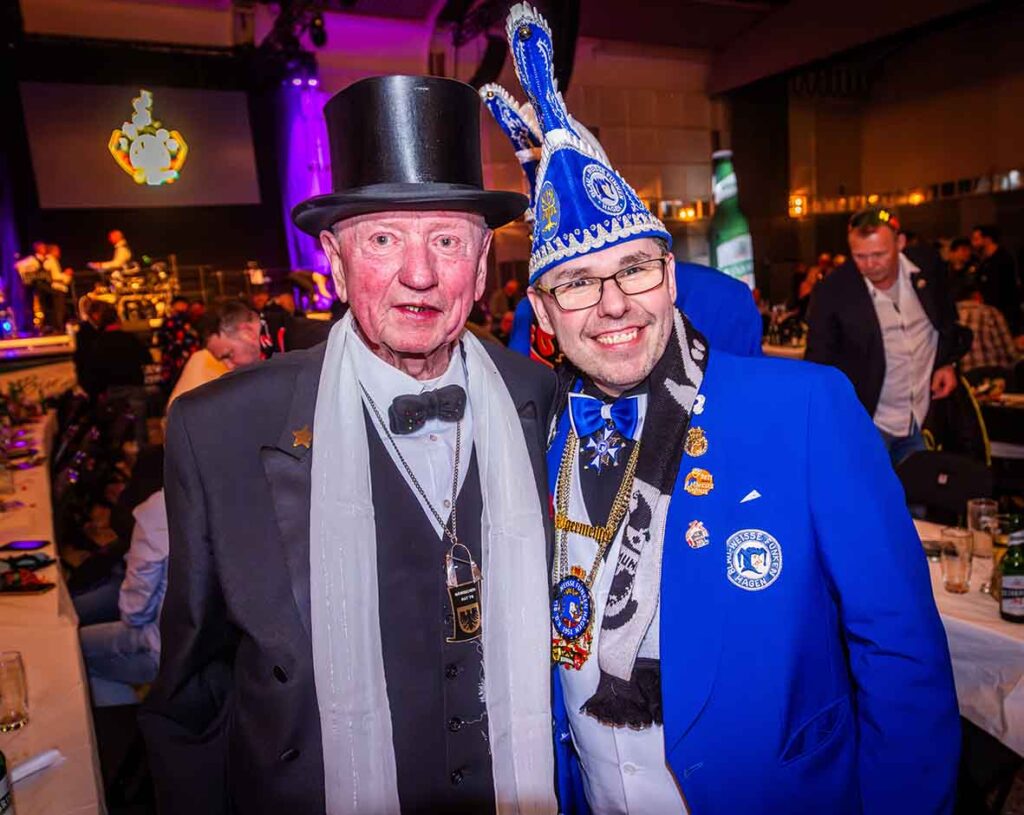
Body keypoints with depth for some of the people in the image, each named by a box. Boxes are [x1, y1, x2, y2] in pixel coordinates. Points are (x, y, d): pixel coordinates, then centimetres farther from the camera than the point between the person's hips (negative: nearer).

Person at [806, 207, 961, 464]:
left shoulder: (928, 271, -5)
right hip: (868, 423, -4)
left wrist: (947, 362, 5)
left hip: (926, 420, 4)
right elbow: (819, 361, -10)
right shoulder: (832, 291, -17)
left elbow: (948, 322, 16)